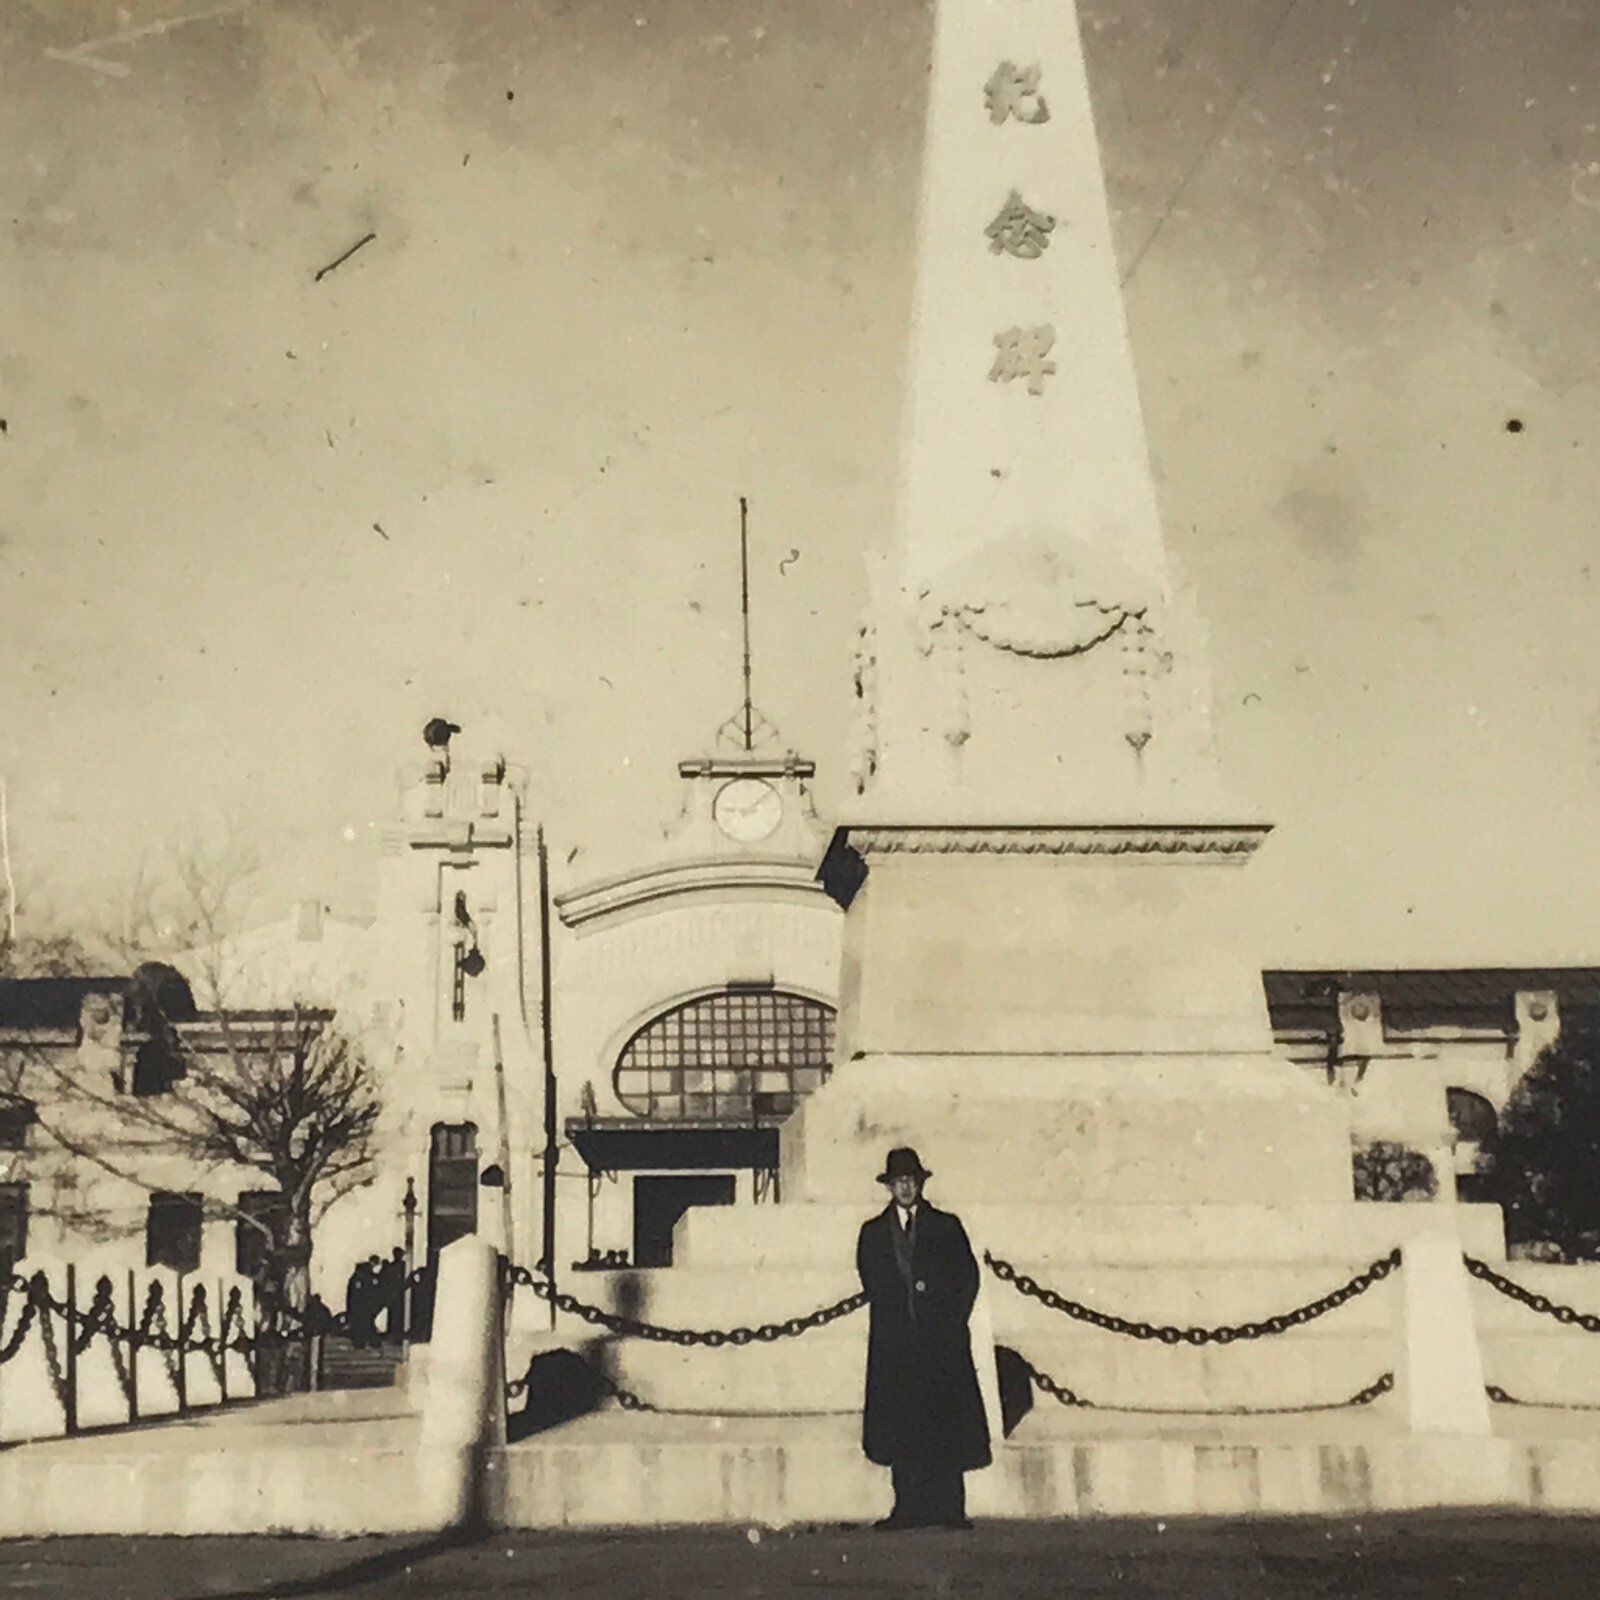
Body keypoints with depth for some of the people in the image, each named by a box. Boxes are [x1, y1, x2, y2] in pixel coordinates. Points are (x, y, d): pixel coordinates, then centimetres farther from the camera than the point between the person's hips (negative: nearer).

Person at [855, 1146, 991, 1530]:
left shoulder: (946, 1227, 12)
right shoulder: (872, 1233, 14)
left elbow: (969, 1276, 8)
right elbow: (872, 1283, 9)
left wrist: (952, 1320, -2)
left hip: (941, 1340, -1)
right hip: (895, 1344, 1)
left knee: (948, 1424, -6)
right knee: (899, 1427, -5)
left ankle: (949, 1510, -4)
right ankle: (908, 1509, -2)